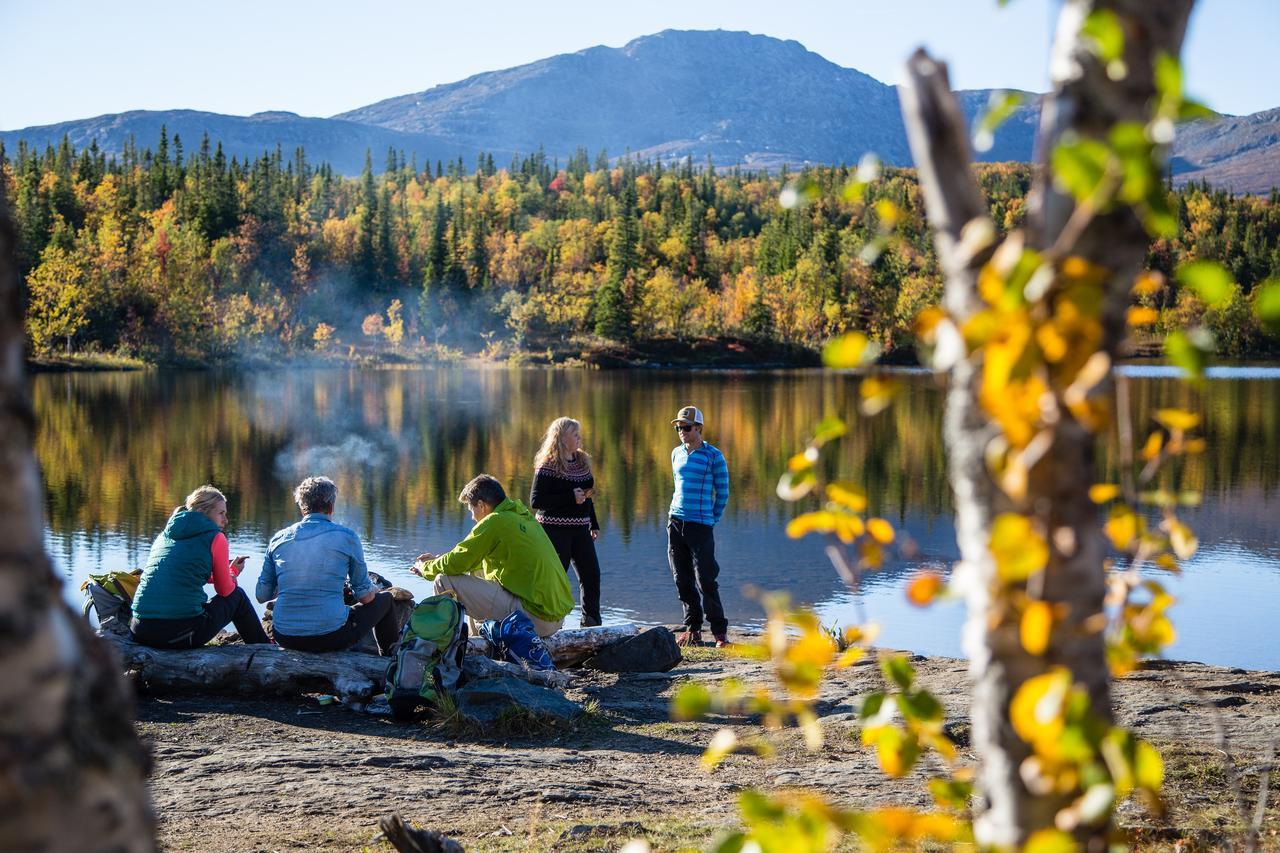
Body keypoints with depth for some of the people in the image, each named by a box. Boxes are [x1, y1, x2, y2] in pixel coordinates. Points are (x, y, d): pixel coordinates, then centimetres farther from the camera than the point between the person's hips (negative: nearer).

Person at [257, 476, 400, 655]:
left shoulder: (279, 539, 5)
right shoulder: (346, 536, -4)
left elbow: (262, 596, 9)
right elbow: (365, 596, 0)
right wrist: (374, 591, 24)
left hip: (285, 638, 4)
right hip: (331, 637, -4)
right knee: (384, 599, 23)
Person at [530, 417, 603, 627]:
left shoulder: (582, 461, 11)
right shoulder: (548, 466, -10)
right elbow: (535, 501, -17)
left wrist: (594, 525, 19)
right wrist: (570, 498, -21)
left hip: (580, 529, 7)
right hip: (555, 529, -7)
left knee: (591, 574, 3)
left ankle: (592, 623, 10)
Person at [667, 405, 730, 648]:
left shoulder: (714, 456, -4)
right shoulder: (676, 453, 12)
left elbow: (722, 493, 1)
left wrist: (713, 521, 1)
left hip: (701, 525, -5)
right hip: (675, 523, 5)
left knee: (706, 581, -7)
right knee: (683, 581, 6)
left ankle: (720, 631, 0)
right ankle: (693, 628, 14)